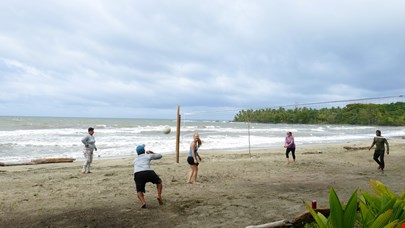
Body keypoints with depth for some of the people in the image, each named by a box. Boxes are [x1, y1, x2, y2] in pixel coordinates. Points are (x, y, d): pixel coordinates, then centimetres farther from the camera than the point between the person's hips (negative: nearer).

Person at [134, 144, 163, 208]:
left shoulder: (135, 160, 34)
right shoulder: (148, 156, 23)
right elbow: (160, 156, 37)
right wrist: (152, 153, 50)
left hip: (137, 174, 2)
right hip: (148, 172, -1)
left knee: (139, 191, 13)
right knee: (159, 181, 24)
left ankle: (143, 202, -17)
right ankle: (159, 196, 5)